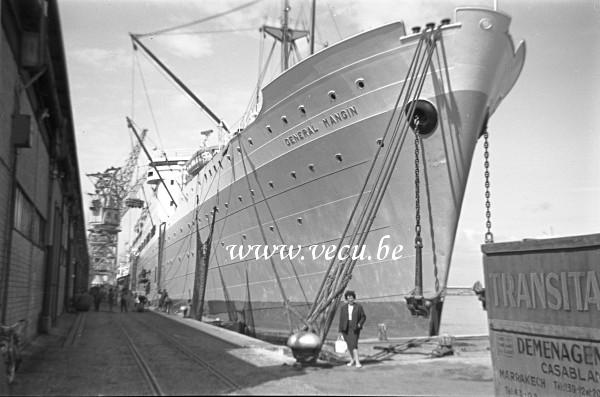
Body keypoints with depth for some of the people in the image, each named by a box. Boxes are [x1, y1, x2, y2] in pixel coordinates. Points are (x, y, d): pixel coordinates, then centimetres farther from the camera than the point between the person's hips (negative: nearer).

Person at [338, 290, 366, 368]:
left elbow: (363, 317, 2)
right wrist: (341, 330, 2)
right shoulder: (343, 307, 3)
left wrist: (360, 324, -16)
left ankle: (357, 362, -14)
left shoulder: (358, 306, -3)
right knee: (349, 344, 9)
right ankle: (352, 360, 26)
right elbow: (341, 318, 4)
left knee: (354, 344, -14)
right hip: (346, 328, 3)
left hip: (355, 328, -3)